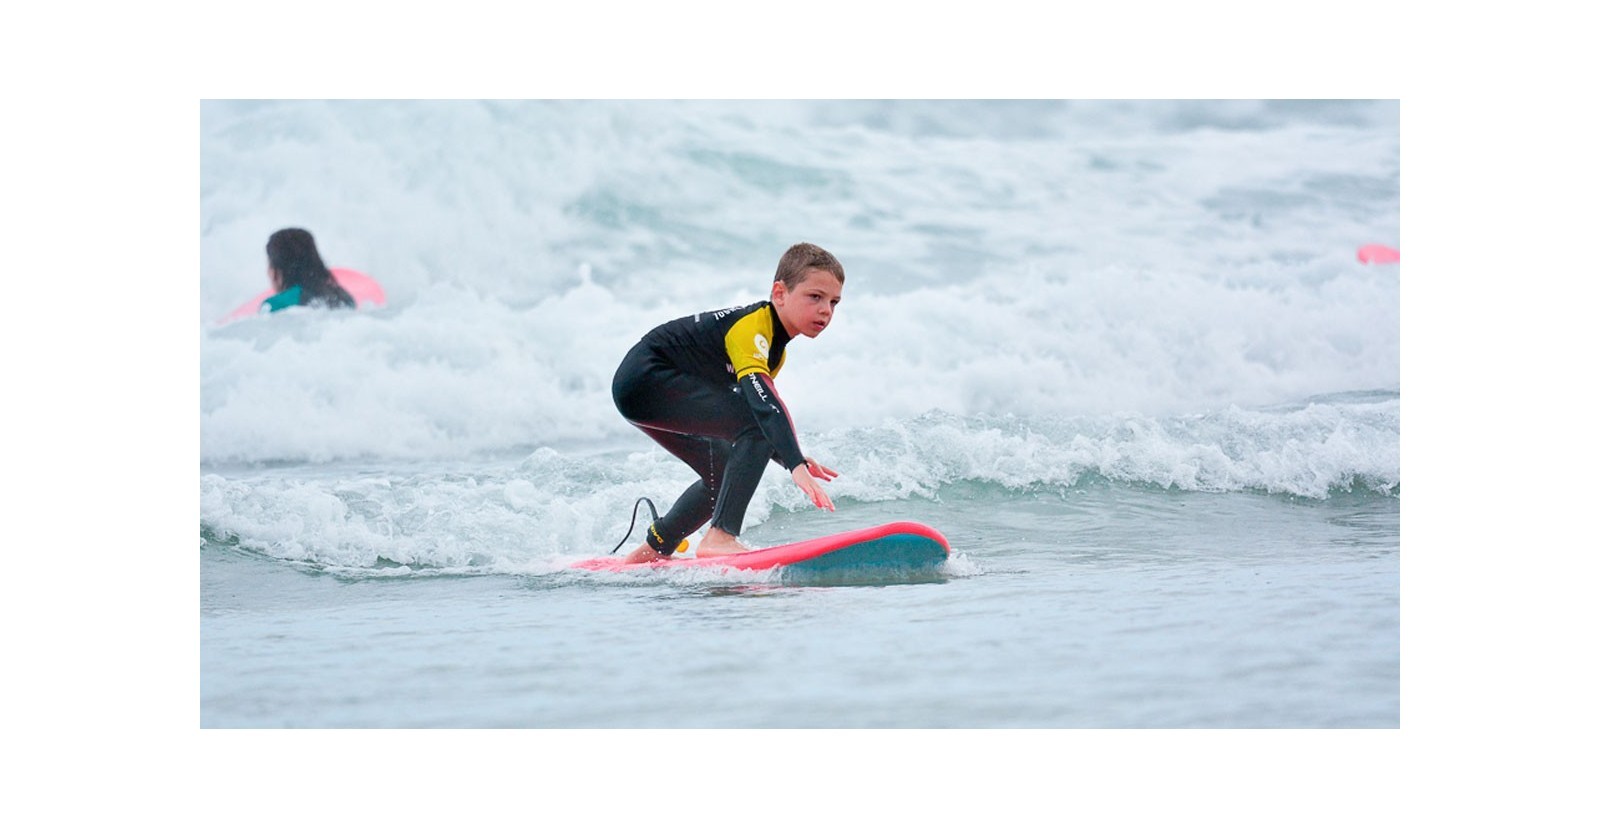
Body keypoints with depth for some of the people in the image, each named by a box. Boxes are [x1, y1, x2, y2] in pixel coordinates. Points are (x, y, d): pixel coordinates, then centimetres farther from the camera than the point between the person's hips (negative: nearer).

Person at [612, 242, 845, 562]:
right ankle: (721, 537, -25)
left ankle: (652, 550, 30)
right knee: (756, 427, -22)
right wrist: (796, 464, -42)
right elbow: (764, 405, -34)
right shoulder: (751, 326, -20)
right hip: (646, 377, -11)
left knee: (724, 473, 18)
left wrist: (794, 460, 5)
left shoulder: (774, 349, 12)